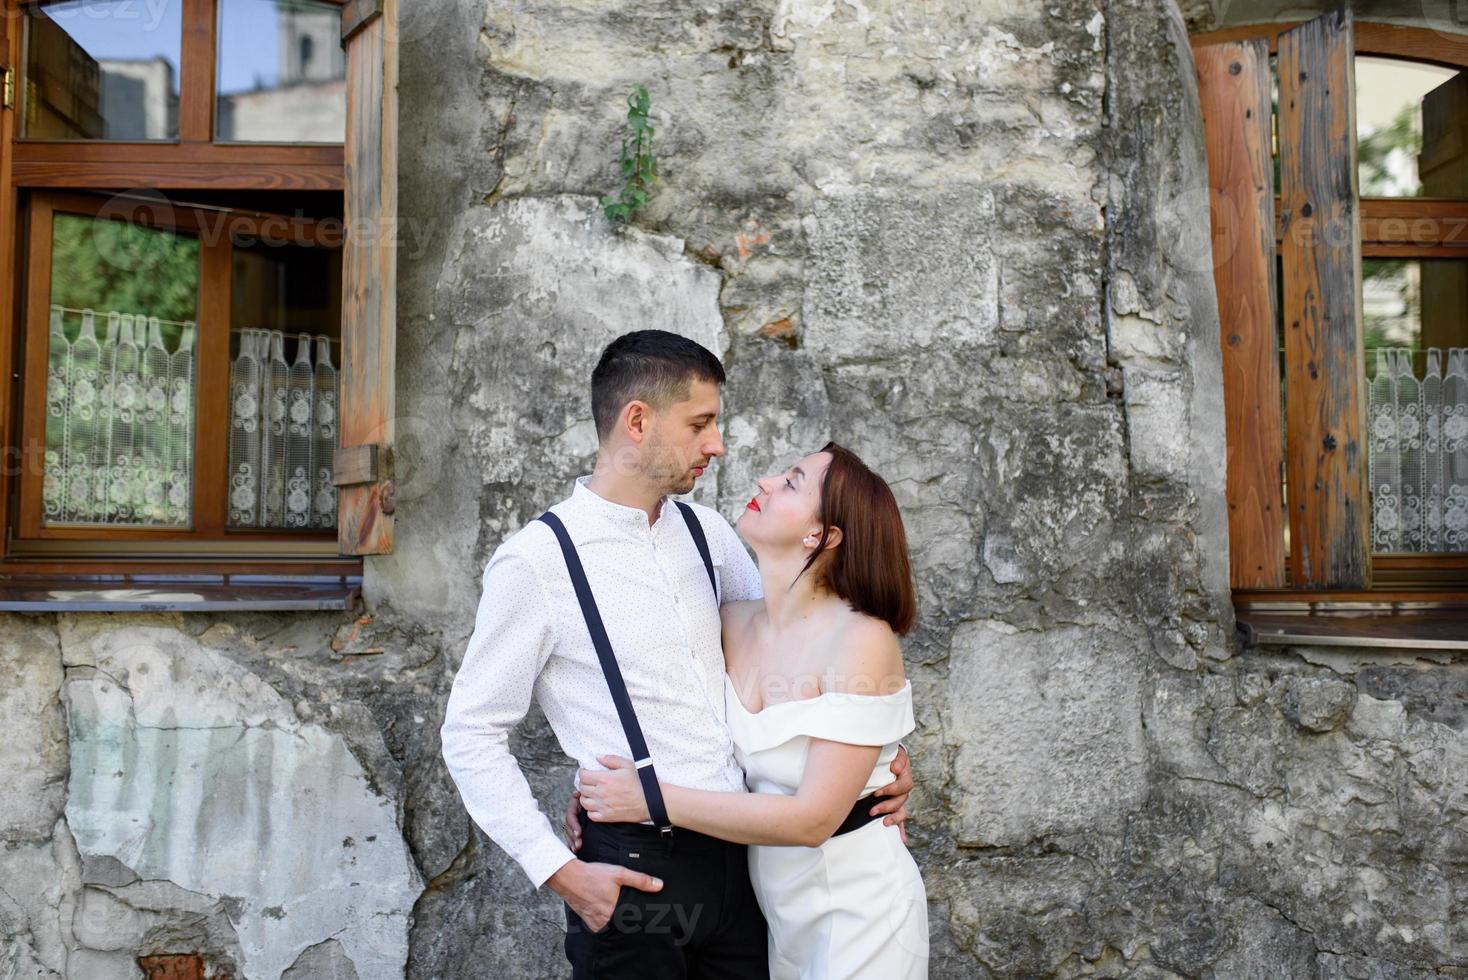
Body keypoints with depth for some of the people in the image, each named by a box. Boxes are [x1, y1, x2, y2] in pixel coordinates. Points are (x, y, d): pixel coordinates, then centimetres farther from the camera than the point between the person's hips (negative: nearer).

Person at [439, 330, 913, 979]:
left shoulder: (705, 531, 4)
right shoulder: (535, 561, -13)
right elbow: (472, 733, -7)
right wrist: (561, 873, -13)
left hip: (740, 852, 5)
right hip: (632, 872, -5)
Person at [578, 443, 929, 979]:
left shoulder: (862, 639, -23)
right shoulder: (731, 623, -6)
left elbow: (811, 819, -26)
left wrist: (652, 799, -23)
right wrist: (601, 789, -5)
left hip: (857, 910, -5)